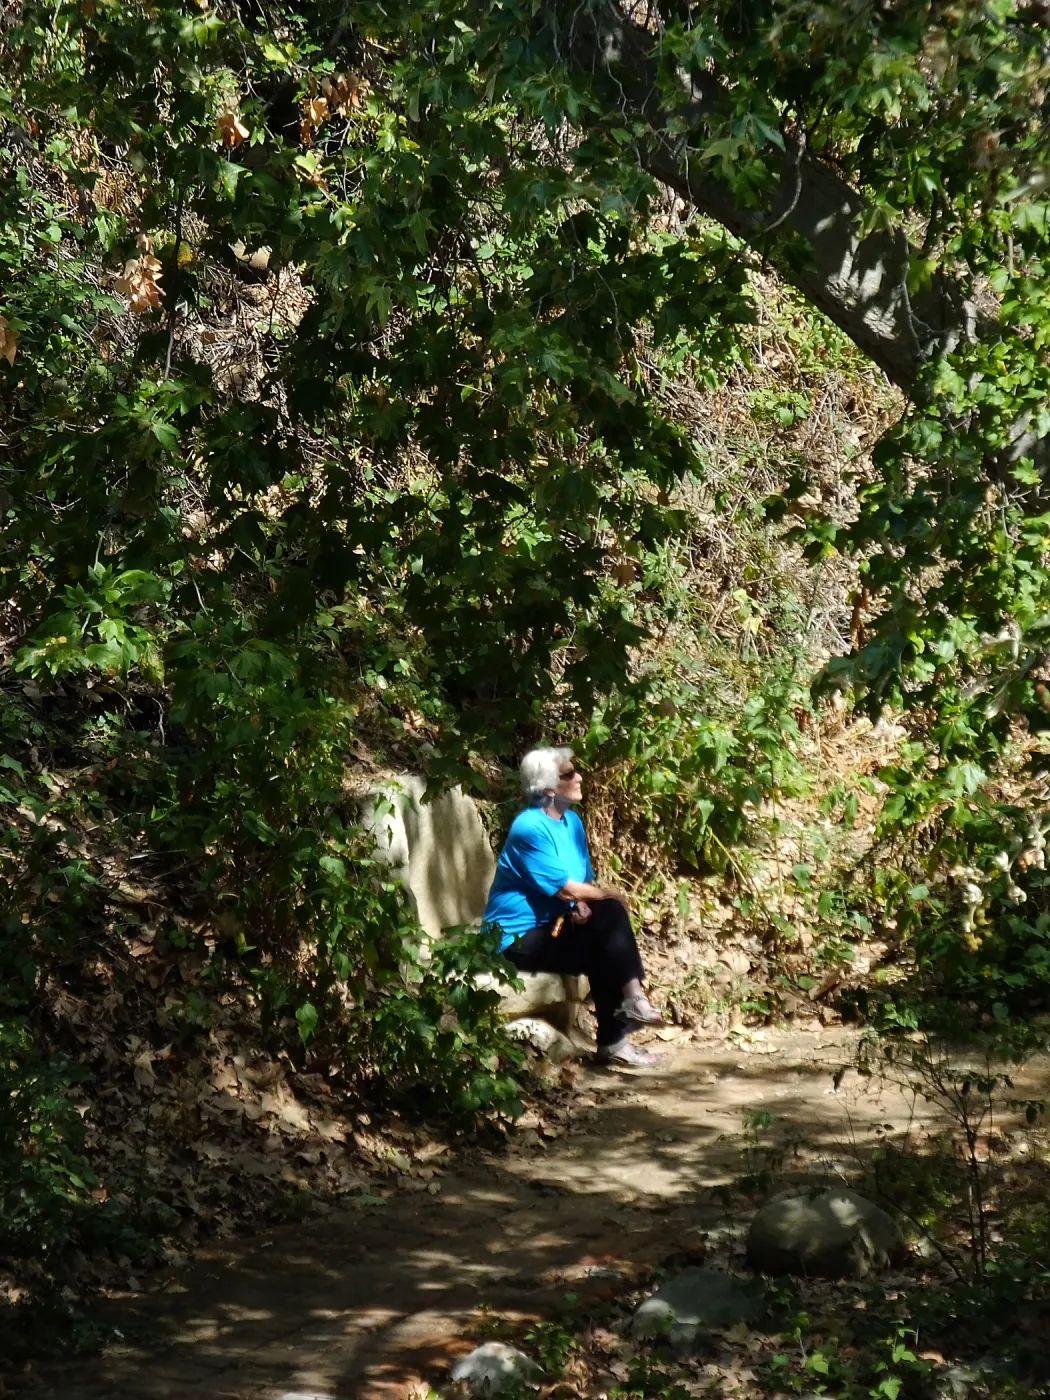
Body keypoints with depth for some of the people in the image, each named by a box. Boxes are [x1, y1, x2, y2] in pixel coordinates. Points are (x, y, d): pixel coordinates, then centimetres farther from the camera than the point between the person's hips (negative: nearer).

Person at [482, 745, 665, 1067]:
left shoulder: (571, 821, 9)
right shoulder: (530, 828, -19)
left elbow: (583, 882, 10)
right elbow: (566, 888, -20)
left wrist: (583, 904, -13)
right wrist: (611, 895, -5)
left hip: (552, 925, 8)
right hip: (520, 937, -8)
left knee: (609, 916, -16)